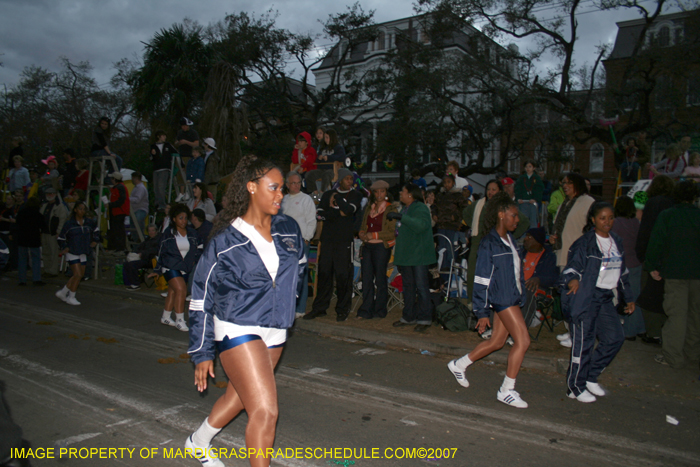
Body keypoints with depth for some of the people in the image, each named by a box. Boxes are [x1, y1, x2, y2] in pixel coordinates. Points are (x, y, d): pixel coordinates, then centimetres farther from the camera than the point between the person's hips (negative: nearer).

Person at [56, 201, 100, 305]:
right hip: (72, 253, -6)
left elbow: (96, 228, 26)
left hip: (83, 253, 6)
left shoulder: (89, 222, 4)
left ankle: (62, 293, 26)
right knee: (78, 275, -12)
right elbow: (61, 238, 1)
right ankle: (71, 298, 4)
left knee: (80, 275, 9)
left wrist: (95, 240, 18)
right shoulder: (69, 224, -8)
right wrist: (64, 248, -11)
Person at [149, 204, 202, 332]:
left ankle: (166, 317, 29)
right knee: (181, 289, -18)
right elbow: (161, 253, 7)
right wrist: (157, 270, 8)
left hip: (185, 268, 3)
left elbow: (199, 249, 13)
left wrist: (194, 259, -2)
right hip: (170, 267, -3)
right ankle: (179, 320, -12)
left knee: (173, 291, 13)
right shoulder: (168, 234, 0)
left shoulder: (192, 233, 4)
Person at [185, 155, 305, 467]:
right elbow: (201, 299, -5)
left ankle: (198, 441, 49)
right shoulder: (225, 240, -11)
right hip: (238, 331, -6)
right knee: (265, 411, -13)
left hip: (275, 332, 6)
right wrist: (202, 353, -4)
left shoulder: (289, 230, 1)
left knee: (238, 397, 22)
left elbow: (298, 267, 22)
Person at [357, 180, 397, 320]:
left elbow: (392, 232, -7)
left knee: (380, 278, 0)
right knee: (366, 278, 2)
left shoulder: (391, 209, 0)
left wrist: (374, 235, -14)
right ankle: (366, 311, 8)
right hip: (367, 246, 5)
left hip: (382, 246, -5)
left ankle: (379, 311, 11)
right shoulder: (369, 208, 17)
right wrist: (362, 233, -3)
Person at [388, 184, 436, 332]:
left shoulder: (421, 208, -10)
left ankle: (424, 319, 3)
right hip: (405, 255, 9)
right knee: (408, 287, 13)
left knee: (421, 286, -4)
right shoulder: (405, 209, 18)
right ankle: (409, 317, 22)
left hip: (419, 254, -9)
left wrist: (400, 217, -30)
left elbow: (421, 225, -29)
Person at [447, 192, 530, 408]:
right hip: (502, 298, -9)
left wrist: (521, 295, 16)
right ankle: (506, 390, 3)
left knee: (497, 341, 15)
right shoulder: (489, 244, -15)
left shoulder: (509, 238, 10)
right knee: (523, 341, -9)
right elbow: (482, 280, -15)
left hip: (512, 296, 9)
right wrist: (482, 312, -14)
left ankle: (459, 365, 31)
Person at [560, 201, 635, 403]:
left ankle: (590, 377, 23)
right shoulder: (584, 243, -9)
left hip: (606, 298, 8)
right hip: (585, 297, -7)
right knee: (583, 342, -4)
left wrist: (628, 297, 24)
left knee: (615, 338, 6)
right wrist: (572, 279, -41)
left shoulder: (617, 242, 13)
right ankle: (575, 388, 10)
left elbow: (622, 272, 22)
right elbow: (573, 266, -18)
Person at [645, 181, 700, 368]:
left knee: (676, 314, 0)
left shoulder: (666, 216, -7)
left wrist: (653, 267, 0)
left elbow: (656, 243, -8)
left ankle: (673, 357, 1)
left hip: (675, 273, -2)